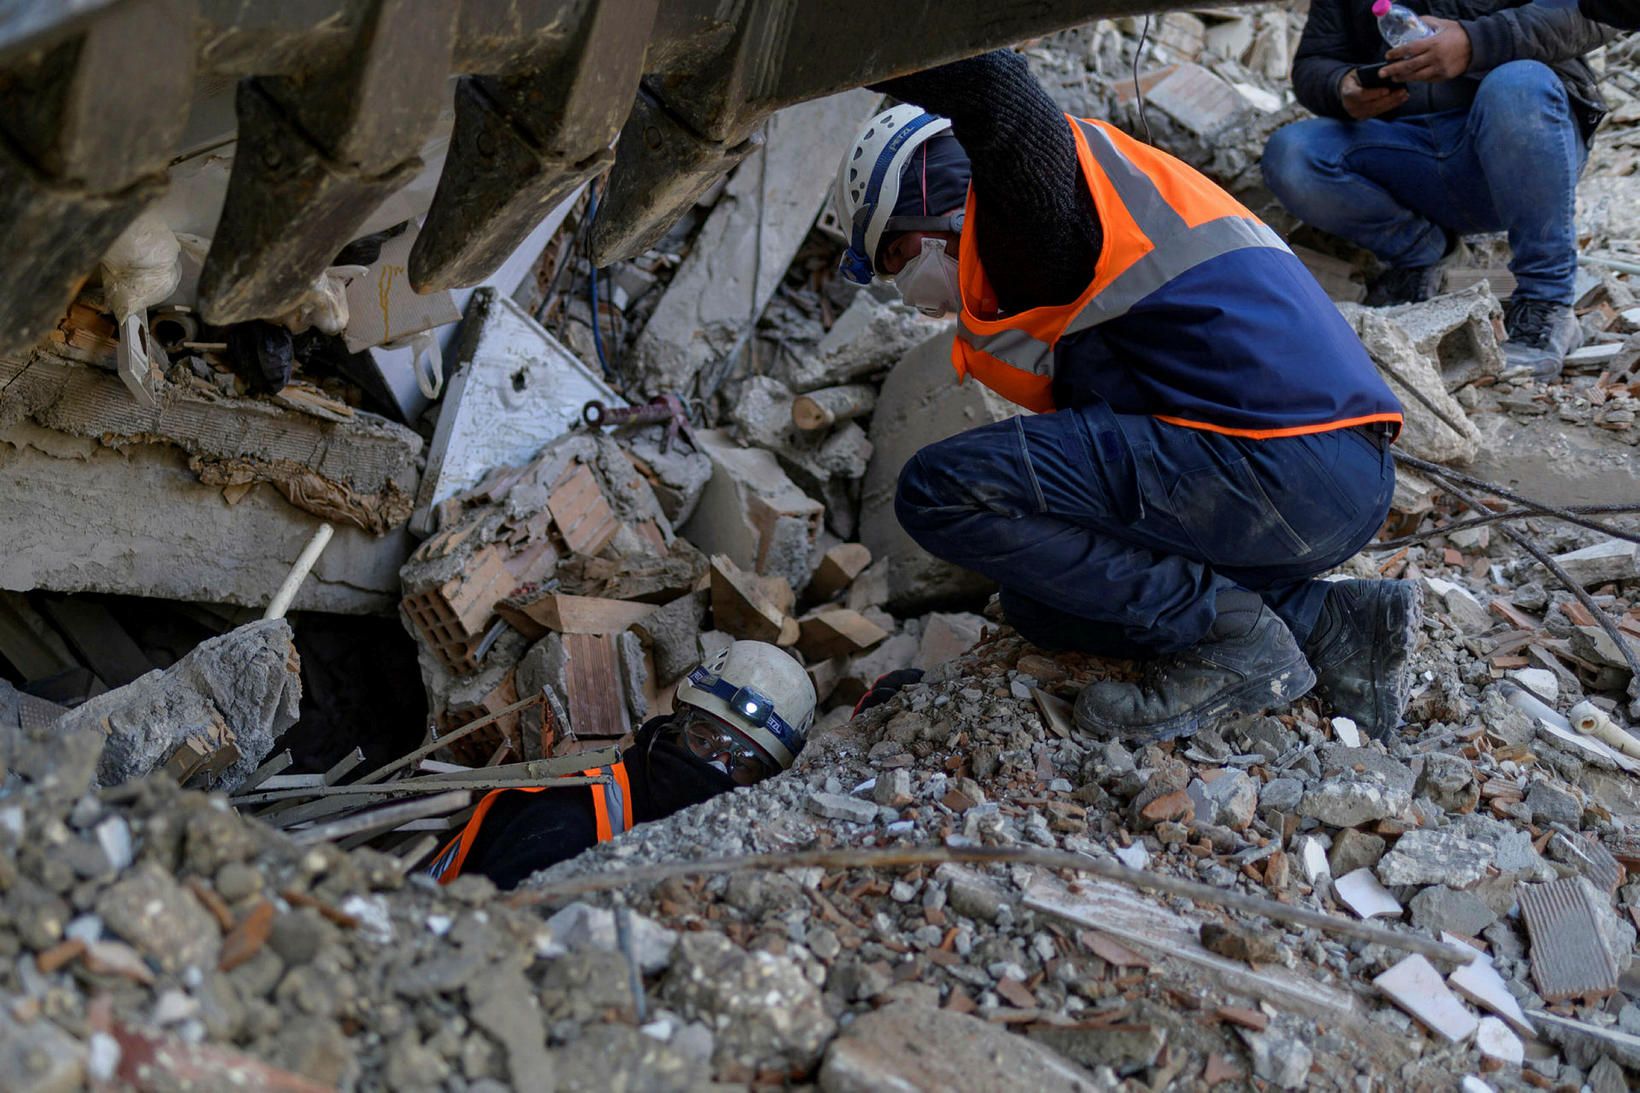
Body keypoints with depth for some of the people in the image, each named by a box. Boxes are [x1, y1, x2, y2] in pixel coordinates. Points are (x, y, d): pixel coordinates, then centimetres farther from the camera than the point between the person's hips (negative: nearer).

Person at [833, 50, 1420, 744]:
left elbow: (993, 86, -23)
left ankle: (1231, 635, -7)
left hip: (1279, 466, -10)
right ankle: (1333, 625, 10)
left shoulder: (1026, 196, -1)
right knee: (1044, 596, 24)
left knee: (940, 490, -12)